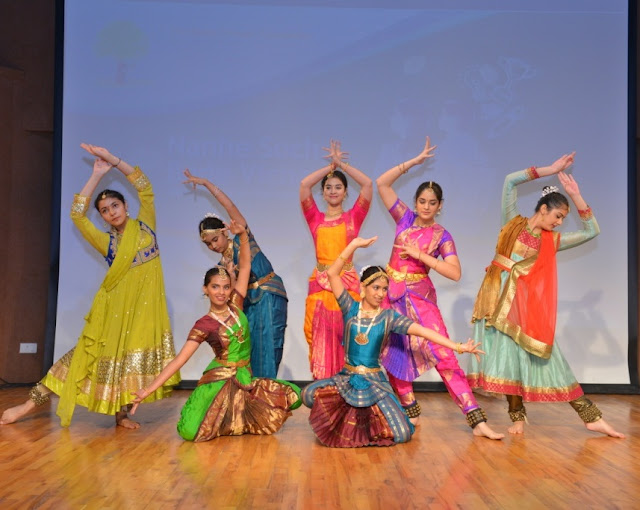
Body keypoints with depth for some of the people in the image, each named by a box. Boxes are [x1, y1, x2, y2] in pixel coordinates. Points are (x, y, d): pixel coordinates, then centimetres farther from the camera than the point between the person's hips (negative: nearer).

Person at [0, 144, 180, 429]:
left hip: (145, 302, 0)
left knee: (133, 353, -1)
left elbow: (145, 189, 2)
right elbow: (77, 215, -4)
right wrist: (97, 175, -3)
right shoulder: (106, 242, 6)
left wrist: (113, 160, -3)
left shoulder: (144, 225, 9)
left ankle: (121, 413, 9)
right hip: (115, 304, 0)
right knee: (94, 351, -3)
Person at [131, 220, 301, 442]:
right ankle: (231, 420, 10)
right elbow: (178, 360, -12)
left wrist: (243, 235, -17)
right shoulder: (203, 325, -8)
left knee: (293, 394, -11)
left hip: (245, 378, 5)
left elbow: (245, 265, -3)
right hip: (218, 380, -4)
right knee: (189, 431, -25)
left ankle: (239, 415, 10)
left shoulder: (235, 305, 2)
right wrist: (149, 389, -19)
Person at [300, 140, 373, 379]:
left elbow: (368, 184, -3)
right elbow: (304, 185, -3)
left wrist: (341, 164, 2)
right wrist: (331, 165, 4)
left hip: (348, 283, -1)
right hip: (320, 284, 1)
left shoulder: (353, 216, 8)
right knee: (321, 342, 2)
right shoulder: (315, 218, 9)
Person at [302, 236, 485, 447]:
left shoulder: (389, 316, -2)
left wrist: (458, 347, -20)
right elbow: (332, 273, -11)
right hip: (346, 377, 0)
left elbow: (422, 331, -10)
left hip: (375, 382, 0)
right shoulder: (350, 309, -2)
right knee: (309, 395, -27)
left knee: (401, 434, -17)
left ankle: (365, 418, 16)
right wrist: (354, 244, -17)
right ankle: (344, 416, 5)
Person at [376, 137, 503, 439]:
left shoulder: (441, 235, -2)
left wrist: (419, 254, -15)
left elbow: (455, 273, -13)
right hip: (392, 295, 3)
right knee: (393, 356, 8)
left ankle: (477, 421, -9)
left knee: (444, 356, -10)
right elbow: (381, 183, 0)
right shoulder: (404, 218, 5)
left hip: (420, 299, -3)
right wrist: (415, 161, -3)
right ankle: (410, 412, 24)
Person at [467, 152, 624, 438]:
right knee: (506, 353, -2)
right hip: (498, 294, -2)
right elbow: (510, 181, -1)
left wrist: (576, 196, 5)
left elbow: (592, 232, 11)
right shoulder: (513, 223, 5)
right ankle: (518, 416, 7)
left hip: (526, 300, 2)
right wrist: (551, 170, -1)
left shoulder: (552, 241, 12)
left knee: (541, 355, -1)